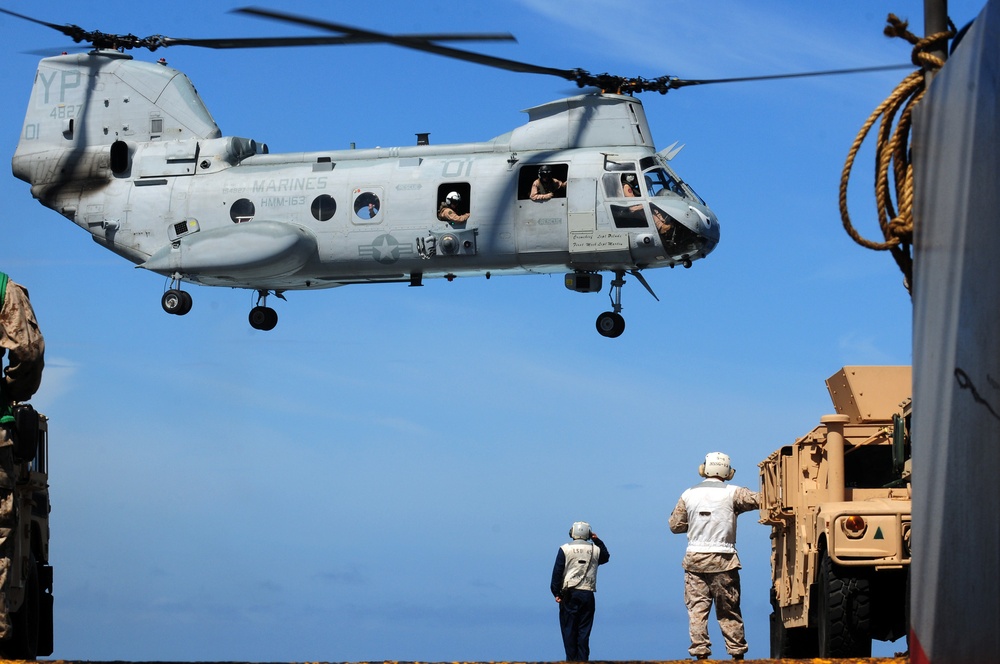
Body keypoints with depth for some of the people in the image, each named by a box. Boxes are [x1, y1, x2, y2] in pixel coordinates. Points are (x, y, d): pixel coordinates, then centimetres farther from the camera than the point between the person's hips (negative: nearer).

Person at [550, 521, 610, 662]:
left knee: (569, 630, 2)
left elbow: (557, 572, -4)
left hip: (569, 594, -2)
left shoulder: (565, 549, -2)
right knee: (584, 631, 5)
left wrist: (556, 593, 0)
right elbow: (606, 557, 31)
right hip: (587, 595, 2)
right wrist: (597, 541, 28)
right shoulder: (595, 550, 7)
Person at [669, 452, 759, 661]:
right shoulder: (732, 493, -3)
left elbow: (675, 525, 9)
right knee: (728, 610, 6)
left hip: (695, 559, 1)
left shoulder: (689, 495, 5)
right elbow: (761, 500, -9)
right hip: (723, 560, -1)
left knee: (697, 608, 3)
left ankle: (700, 651, -4)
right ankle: (737, 652, 9)